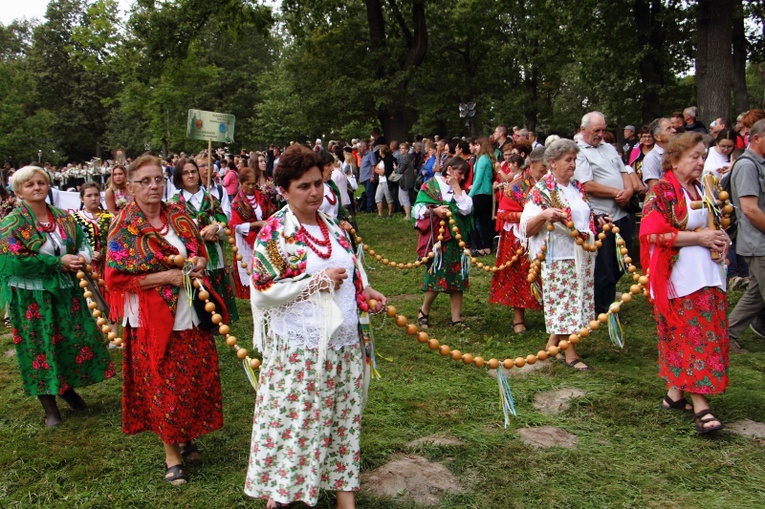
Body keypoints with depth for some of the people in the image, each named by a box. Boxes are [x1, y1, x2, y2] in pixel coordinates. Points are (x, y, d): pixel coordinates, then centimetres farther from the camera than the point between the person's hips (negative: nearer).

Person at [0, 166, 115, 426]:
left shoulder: (63, 219, 7)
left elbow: (82, 241, 9)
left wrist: (82, 257, -15)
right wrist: (59, 261, -21)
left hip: (66, 291, 5)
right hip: (32, 297, -4)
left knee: (74, 341, 10)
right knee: (41, 348, 4)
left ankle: (68, 387, 34)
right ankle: (49, 405, 18)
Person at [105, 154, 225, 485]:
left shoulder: (179, 215, 6)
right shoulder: (124, 227, -8)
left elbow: (200, 252, 17)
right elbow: (117, 278, -13)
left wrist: (199, 262, -7)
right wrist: (168, 276, -19)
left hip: (191, 315, 5)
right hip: (153, 321, -4)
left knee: (197, 379, 12)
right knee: (163, 386, 5)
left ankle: (187, 438, 33)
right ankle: (172, 452, 22)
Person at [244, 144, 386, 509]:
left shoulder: (334, 227, 9)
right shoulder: (273, 233, -9)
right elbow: (263, 291, -15)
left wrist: (368, 292, 2)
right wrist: (317, 280, -17)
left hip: (345, 342, 5)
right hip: (299, 348, -5)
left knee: (342, 416, 14)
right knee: (294, 419, 5)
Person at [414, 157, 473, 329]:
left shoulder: (460, 189, 15)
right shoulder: (430, 185, 1)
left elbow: (466, 209, -4)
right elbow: (417, 209, -5)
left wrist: (456, 186, -3)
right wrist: (434, 210, -21)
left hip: (456, 239, 5)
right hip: (436, 238, -5)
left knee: (457, 277, 3)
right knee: (437, 275, -5)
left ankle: (456, 318, 10)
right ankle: (424, 311, 18)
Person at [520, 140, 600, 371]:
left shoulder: (577, 187, 13)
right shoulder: (541, 191, -7)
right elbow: (526, 229, -13)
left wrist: (599, 223, 8)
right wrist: (544, 215, -30)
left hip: (582, 255, 7)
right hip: (558, 257, -7)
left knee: (578, 299, 10)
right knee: (565, 302, -3)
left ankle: (553, 344, 22)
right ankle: (570, 354, 7)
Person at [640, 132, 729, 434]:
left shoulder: (703, 190, 15)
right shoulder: (662, 192, -7)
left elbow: (715, 225, 27)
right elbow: (652, 233, -17)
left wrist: (721, 239, 3)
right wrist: (699, 238, -17)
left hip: (709, 276, 8)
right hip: (679, 278, -8)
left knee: (709, 336, 9)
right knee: (691, 338, -7)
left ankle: (675, 392, 20)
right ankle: (700, 407, -4)